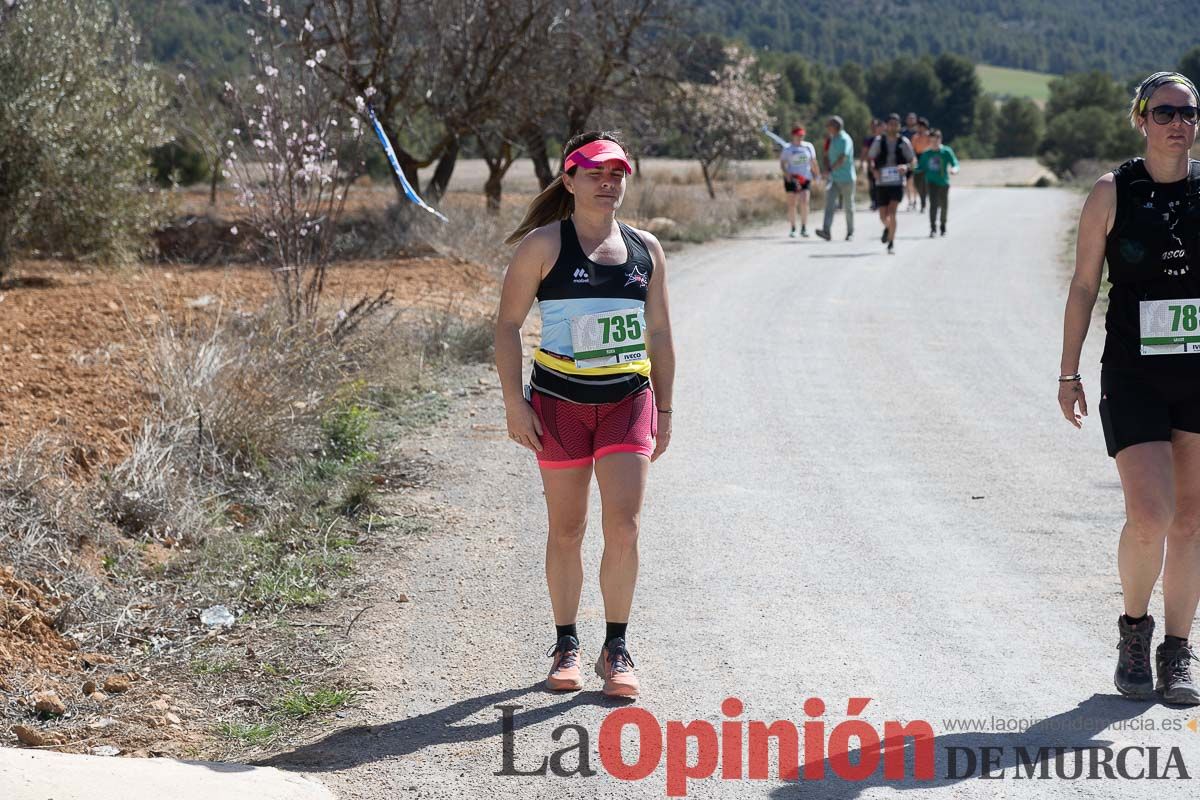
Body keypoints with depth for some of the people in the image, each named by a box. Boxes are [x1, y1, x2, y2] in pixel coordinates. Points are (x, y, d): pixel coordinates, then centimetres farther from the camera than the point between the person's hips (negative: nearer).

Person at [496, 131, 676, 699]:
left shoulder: (646, 249, 8)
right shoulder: (543, 245, -3)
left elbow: (659, 333, 15)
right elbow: (508, 325, -3)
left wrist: (664, 408, 13)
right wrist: (514, 405, -10)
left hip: (628, 401, 2)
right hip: (560, 401, -2)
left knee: (624, 525, -8)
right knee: (566, 530, 6)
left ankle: (616, 650, 3)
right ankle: (566, 646, 18)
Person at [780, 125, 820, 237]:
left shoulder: (809, 147, 6)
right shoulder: (787, 149, -1)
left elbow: (813, 162, 15)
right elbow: (782, 164, -4)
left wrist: (817, 174, 18)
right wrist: (786, 174, -20)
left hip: (805, 178, 1)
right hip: (791, 179, -1)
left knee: (804, 202, -11)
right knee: (791, 204, -1)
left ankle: (804, 228, -7)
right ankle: (793, 229, 8)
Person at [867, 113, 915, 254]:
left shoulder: (904, 142, 1)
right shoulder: (879, 141, 3)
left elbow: (912, 160, 8)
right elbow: (870, 157, 11)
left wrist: (906, 166, -14)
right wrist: (874, 169, -9)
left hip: (897, 182, -2)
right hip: (881, 182, 2)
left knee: (892, 212, -18)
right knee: (883, 215, 6)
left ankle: (891, 243, -10)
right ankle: (887, 228, 42)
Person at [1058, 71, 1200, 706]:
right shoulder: (1112, 193, -1)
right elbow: (1083, 286, 4)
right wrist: (1068, 373, 3)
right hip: (1133, 376, -2)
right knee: (1149, 515, -13)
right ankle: (1134, 629, 14)